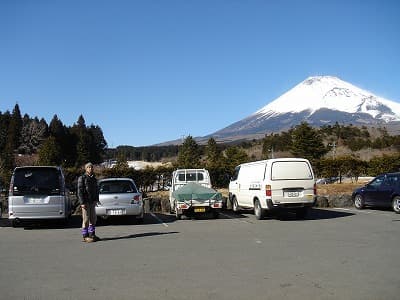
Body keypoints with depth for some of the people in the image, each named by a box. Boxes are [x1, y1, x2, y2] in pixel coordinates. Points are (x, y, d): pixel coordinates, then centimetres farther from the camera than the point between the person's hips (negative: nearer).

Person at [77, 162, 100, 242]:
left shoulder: (94, 178, 13)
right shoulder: (82, 178, -7)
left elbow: (96, 190, 19)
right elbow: (80, 191, -12)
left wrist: (96, 200, 8)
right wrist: (82, 203, -18)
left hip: (92, 202, 7)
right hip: (85, 202, -7)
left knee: (93, 219, 9)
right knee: (86, 219, -4)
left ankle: (92, 235, 19)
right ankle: (85, 236, 3)